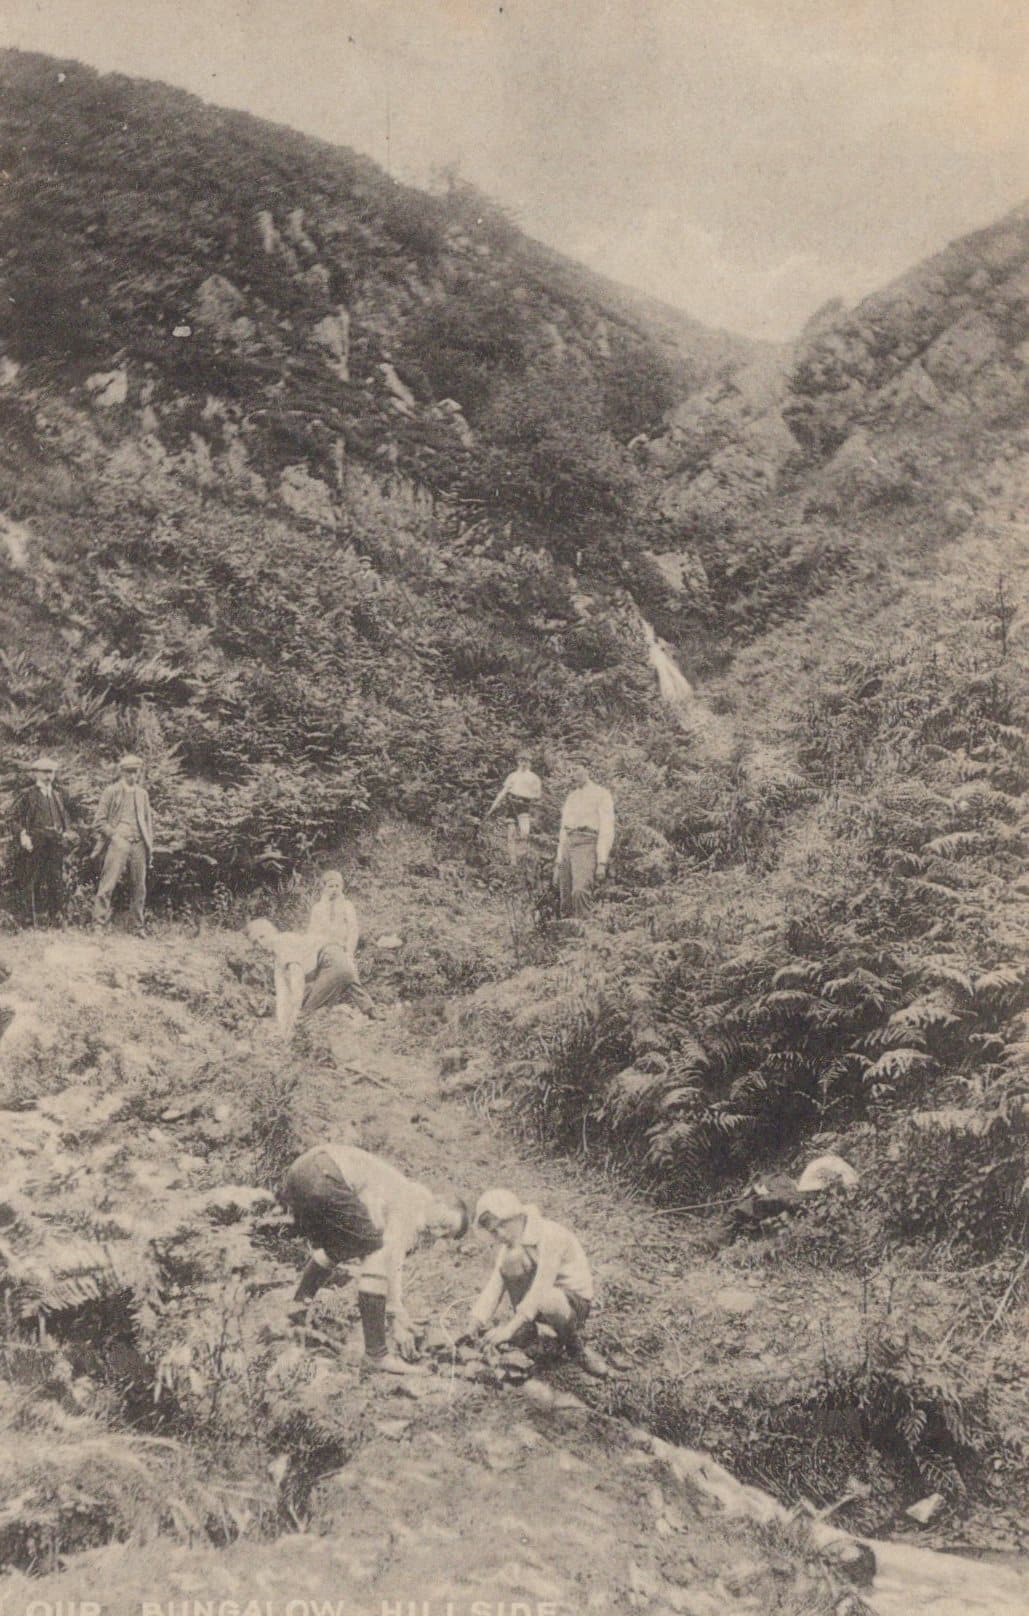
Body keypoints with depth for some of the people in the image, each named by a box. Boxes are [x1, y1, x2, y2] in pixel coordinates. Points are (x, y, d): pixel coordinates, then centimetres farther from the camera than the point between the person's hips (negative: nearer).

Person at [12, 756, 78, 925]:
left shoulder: (57, 796, 19)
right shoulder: (28, 795, 3)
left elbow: (66, 817, 23)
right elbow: (17, 816, -2)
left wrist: (69, 832, 6)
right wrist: (24, 834, -14)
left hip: (55, 843, 5)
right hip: (35, 843, -5)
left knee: (57, 880, 4)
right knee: (33, 881, -5)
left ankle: (56, 916, 10)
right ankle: (32, 918, -2)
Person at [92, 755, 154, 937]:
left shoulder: (142, 794, 17)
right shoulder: (111, 791, 2)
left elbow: (148, 820, 22)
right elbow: (99, 822, 1)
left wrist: (150, 845, 14)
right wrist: (114, 835, -7)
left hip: (139, 845, 5)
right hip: (119, 843, -5)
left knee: (139, 887, 6)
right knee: (108, 883, -11)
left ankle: (137, 927, 13)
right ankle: (99, 923, -9)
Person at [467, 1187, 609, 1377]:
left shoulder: (549, 1235, -23)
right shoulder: (508, 1241, 1)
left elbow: (541, 1286, -30)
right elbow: (496, 1281, -8)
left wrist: (510, 1327, -35)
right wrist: (478, 1317, -25)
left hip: (574, 1302, -6)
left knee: (544, 1299, -41)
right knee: (511, 1258, -20)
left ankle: (574, 1345, -10)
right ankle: (524, 1330, -6)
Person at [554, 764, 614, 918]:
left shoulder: (601, 794, 0)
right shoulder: (571, 798, 22)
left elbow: (607, 829, -8)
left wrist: (602, 863, -17)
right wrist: (558, 864, 16)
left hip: (588, 847, -7)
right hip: (568, 848, 7)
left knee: (579, 892, -28)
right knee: (566, 903, 0)